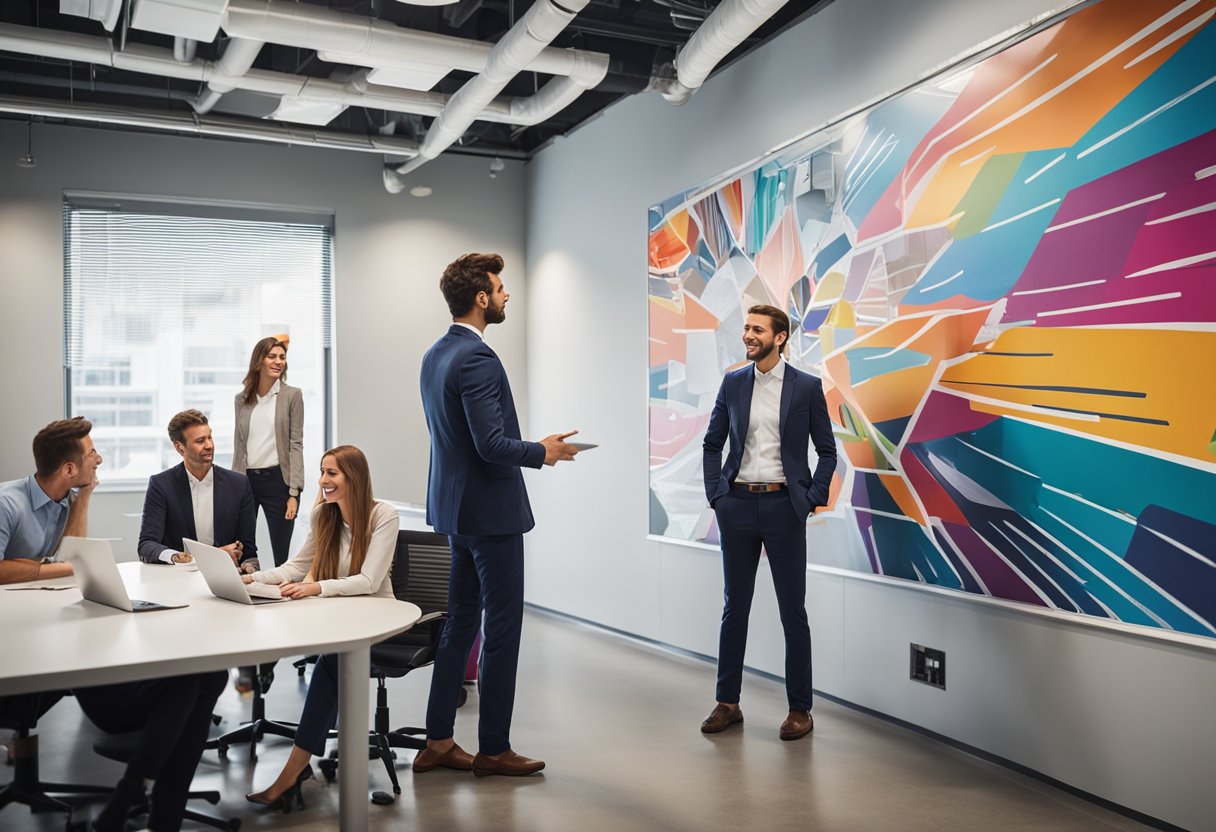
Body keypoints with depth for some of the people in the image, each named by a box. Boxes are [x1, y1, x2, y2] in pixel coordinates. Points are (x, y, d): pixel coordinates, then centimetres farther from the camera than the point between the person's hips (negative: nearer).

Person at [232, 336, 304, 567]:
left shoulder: (292, 395, -1)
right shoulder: (242, 399, 9)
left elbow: (296, 444, -4)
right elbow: (239, 444, 13)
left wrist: (294, 492, -11)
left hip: (277, 479, -3)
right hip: (246, 479, 3)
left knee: (281, 556, 1)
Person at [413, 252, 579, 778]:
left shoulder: (435, 356, 11)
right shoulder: (477, 358, -19)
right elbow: (492, 445, -25)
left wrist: (530, 448, 17)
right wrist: (543, 452, -7)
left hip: (455, 507, 10)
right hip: (490, 511, -10)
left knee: (460, 623, 15)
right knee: (502, 630, 1)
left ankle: (439, 743, 21)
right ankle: (494, 749, 12)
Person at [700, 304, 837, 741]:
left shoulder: (807, 387, -2)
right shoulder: (732, 383, 5)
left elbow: (827, 451, 3)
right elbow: (712, 444, 11)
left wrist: (814, 500, -5)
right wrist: (715, 494, 2)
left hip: (783, 506, -3)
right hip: (738, 504, 3)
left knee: (793, 611, 4)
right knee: (734, 607, 11)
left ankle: (800, 709, 16)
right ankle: (727, 702, 22)